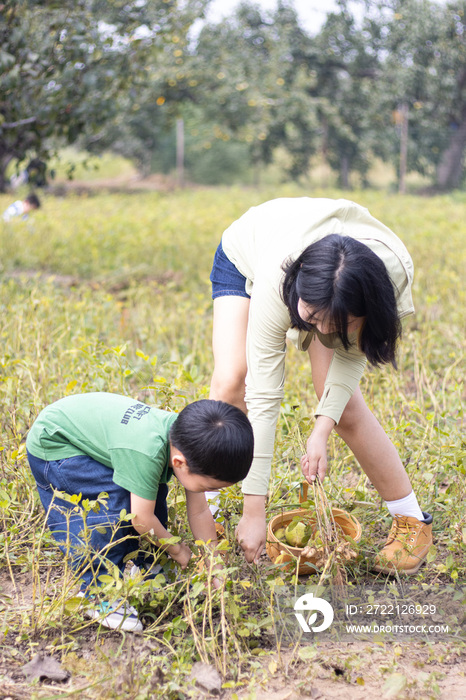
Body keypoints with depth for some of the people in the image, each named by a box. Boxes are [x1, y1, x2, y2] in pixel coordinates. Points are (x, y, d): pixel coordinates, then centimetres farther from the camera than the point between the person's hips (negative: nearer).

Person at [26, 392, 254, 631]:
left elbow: (199, 512, -5)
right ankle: (95, 590, -8)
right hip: (52, 444, -8)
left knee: (151, 491, 2)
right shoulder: (146, 453, -39)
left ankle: (142, 565, 21)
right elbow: (142, 519, -27)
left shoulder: (188, 442, -14)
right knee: (116, 501, -24)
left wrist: (217, 577, -3)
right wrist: (177, 549, -8)